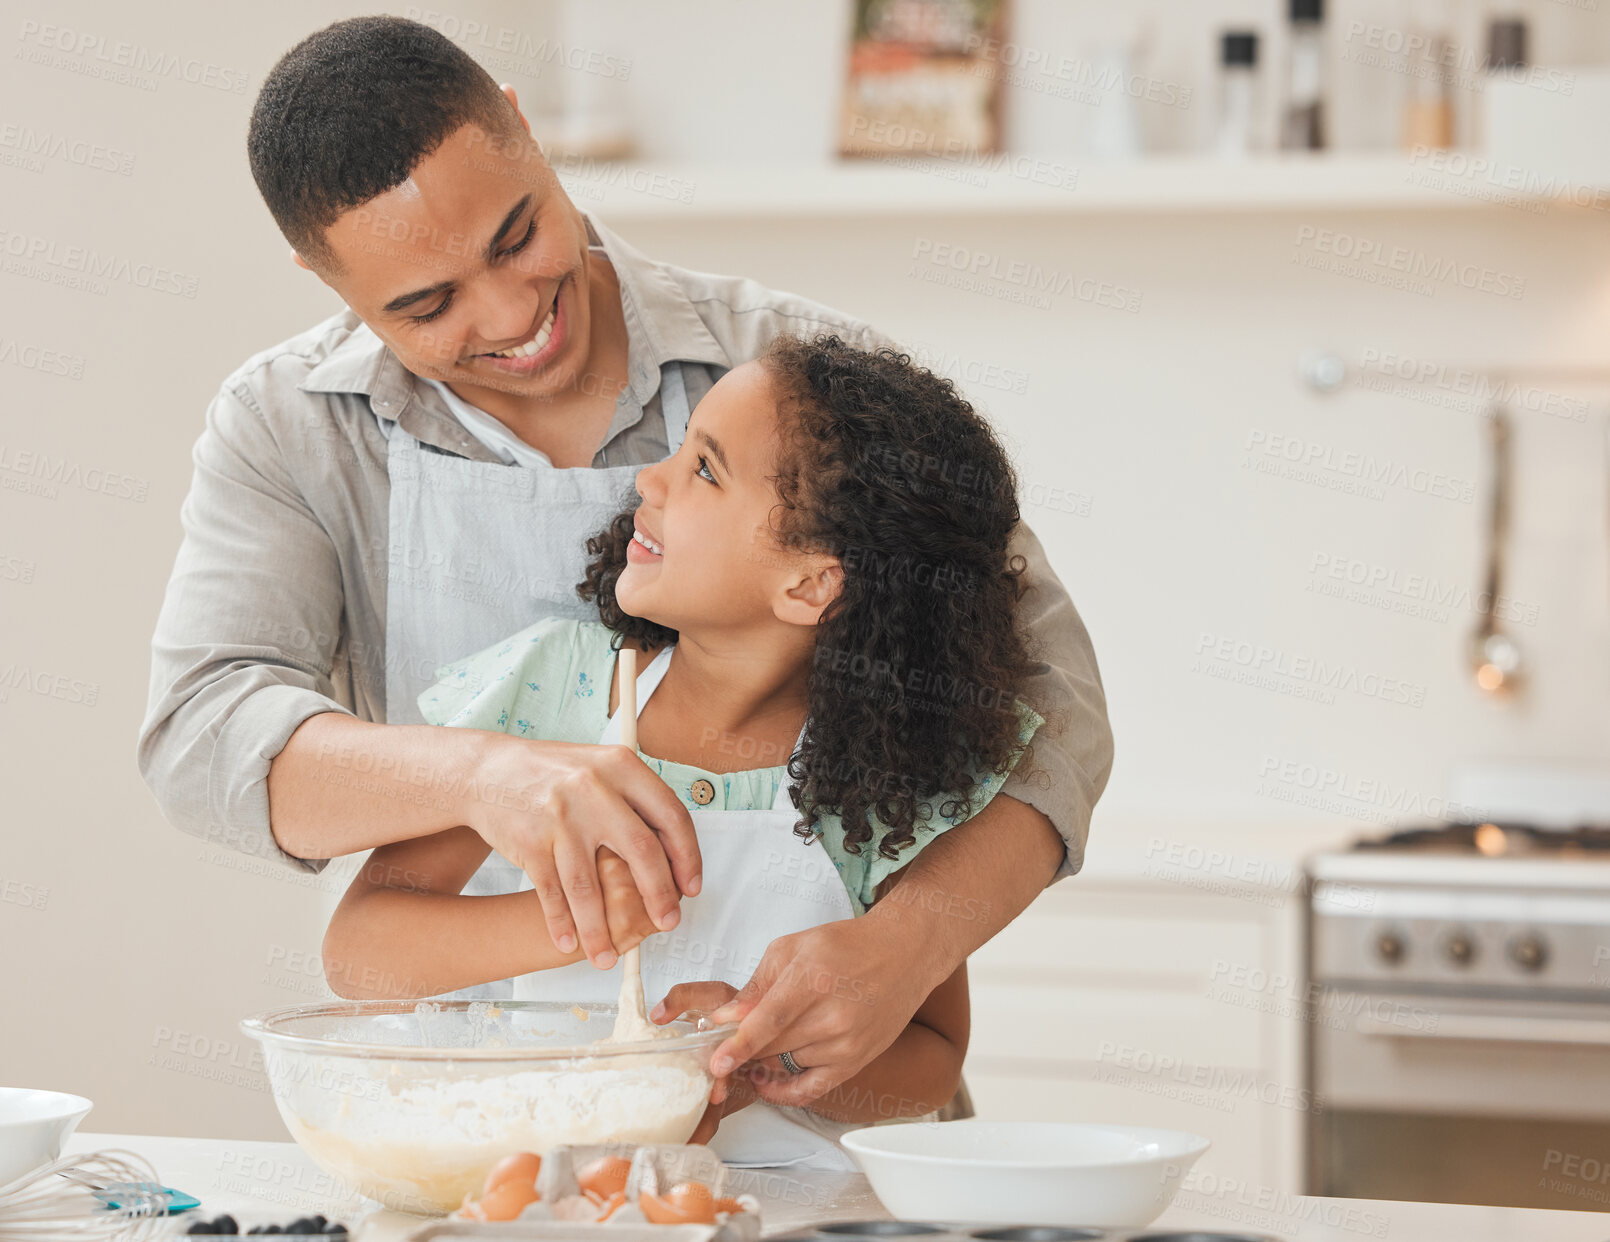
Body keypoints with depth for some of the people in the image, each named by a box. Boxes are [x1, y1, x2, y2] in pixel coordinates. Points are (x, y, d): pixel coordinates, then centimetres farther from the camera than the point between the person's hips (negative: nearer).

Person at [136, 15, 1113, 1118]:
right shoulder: (286, 429, 2)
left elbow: (1045, 698, -6)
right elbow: (201, 735, -13)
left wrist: (910, 942, -27)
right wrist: (481, 774, -34)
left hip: (805, 1107, -1)